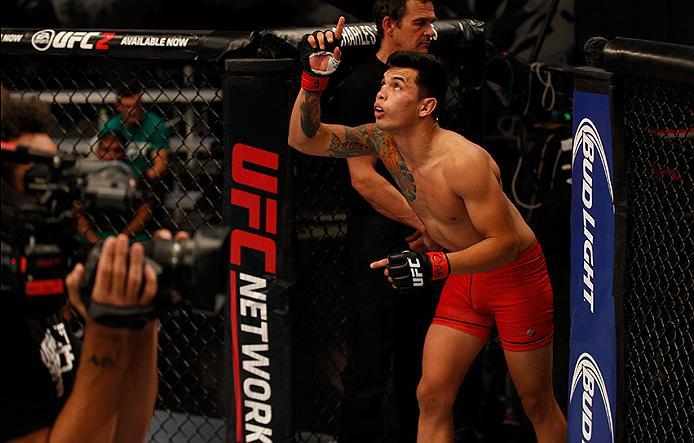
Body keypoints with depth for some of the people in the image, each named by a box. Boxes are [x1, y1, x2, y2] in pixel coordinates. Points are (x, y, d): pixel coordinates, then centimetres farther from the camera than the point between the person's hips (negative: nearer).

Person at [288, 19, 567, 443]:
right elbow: (304, 137, -8)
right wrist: (315, 76, -24)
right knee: (432, 396, 0)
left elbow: (505, 243, -27)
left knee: (537, 405, 5)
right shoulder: (384, 142, -9)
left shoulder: (465, 161, -30)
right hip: (464, 277, 7)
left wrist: (434, 265, -39)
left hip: (517, 275, -7)